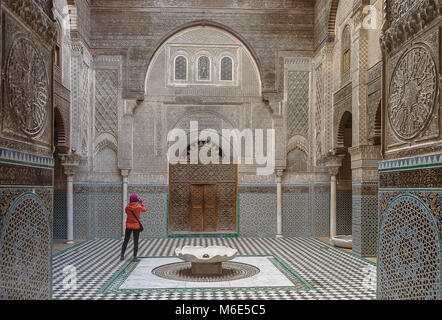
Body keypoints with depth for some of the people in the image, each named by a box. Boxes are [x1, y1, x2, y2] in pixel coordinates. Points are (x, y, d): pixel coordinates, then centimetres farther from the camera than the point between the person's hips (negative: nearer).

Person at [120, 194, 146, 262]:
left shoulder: (127, 207, -7)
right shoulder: (138, 207, -13)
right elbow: (144, 210, 7)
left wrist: (130, 203, 14)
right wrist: (141, 203, 18)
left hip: (128, 226, 3)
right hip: (136, 226, -3)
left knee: (125, 241, 14)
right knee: (136, 242, 4)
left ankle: (122, 256, 15)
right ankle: (135, 257, 2)